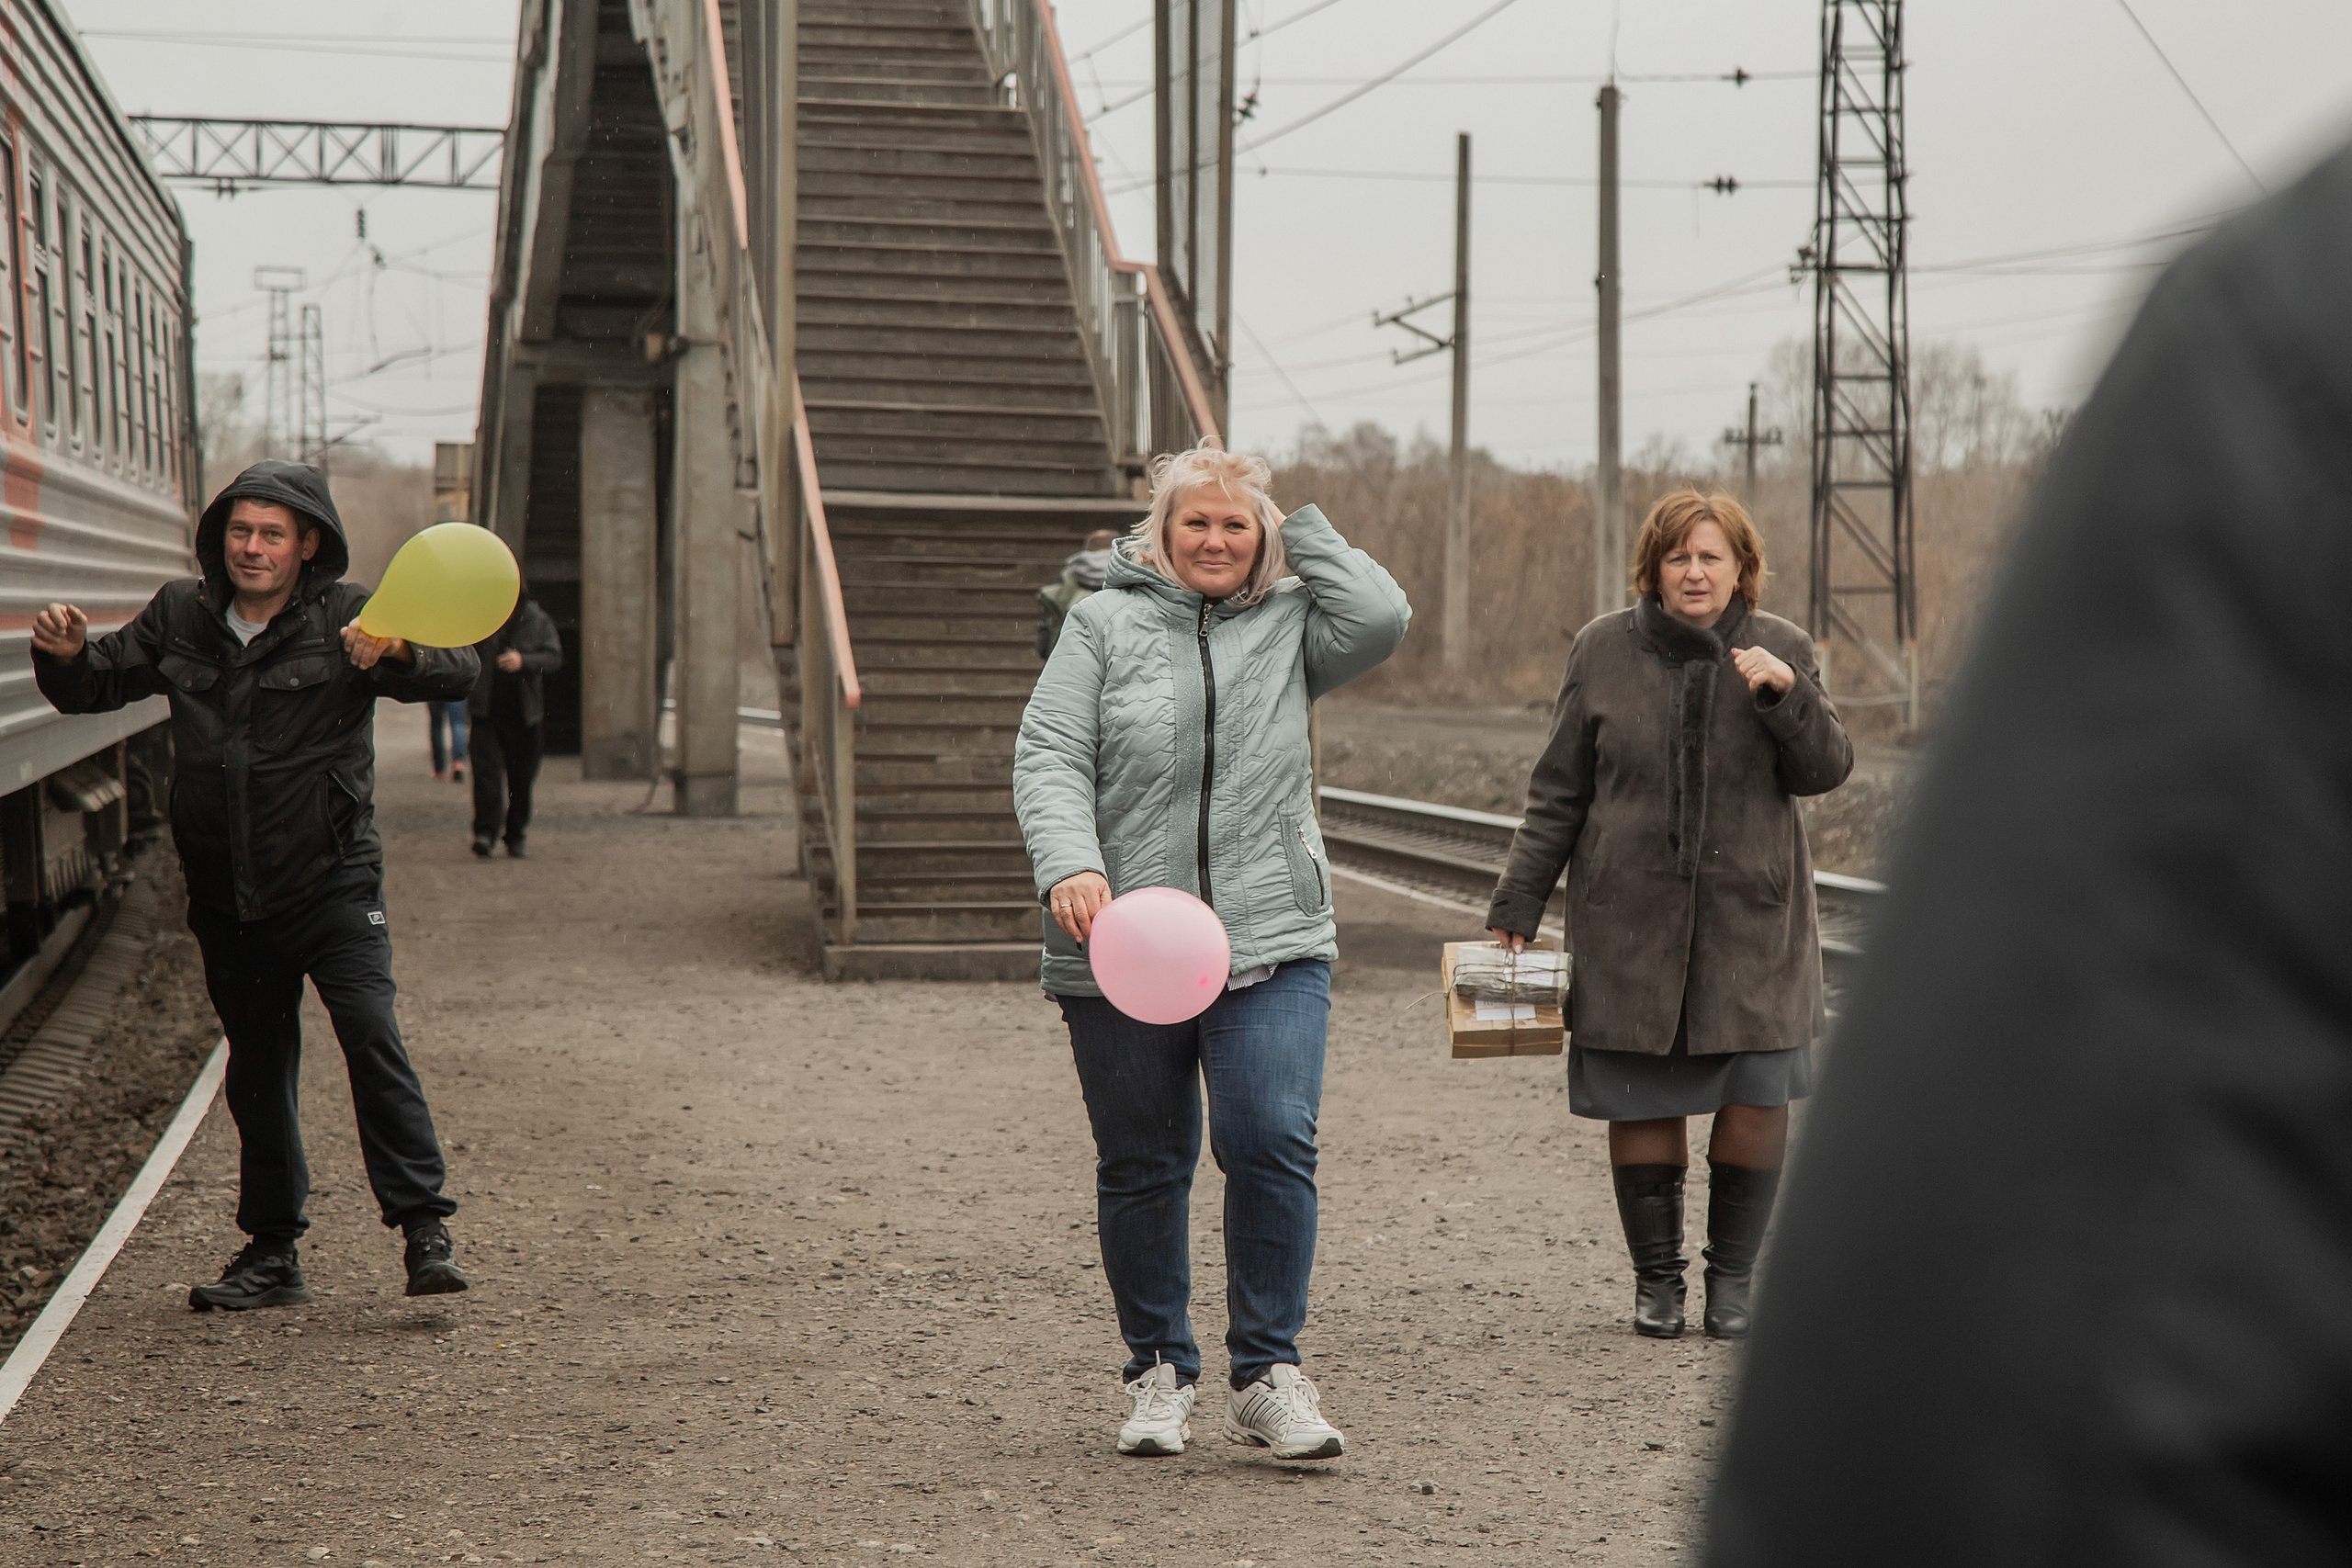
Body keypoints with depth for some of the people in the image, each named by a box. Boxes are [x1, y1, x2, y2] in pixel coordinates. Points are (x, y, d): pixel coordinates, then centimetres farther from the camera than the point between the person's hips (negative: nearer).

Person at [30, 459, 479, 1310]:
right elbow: (95, 686, 16)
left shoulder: (346, 615, -6)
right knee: (257, 1071, 12)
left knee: (371, 1034, -20)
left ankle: (425, 1226, -15)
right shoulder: (179, 616, 5)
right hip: (227, 895, 4)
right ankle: (272, 1253, 23)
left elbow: (456, 668, -16)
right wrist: (66, 655, -7)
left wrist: (396, 654, -38)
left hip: (332, 879, -4)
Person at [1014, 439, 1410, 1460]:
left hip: (1272, 944, 0)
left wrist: (1296, 522, 4)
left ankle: (1267, 1376, -1)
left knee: (1273, 1144, -13)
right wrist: (1069, 867, -19)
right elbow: (1047, 757, -1)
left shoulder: (1290, 625, 12)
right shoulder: (1104, 623, 7)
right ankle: (1159, 1374, 21)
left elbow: (1382, 618, -7)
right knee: (1142, 1167, 7)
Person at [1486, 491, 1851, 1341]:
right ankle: (1656, 1278, 16)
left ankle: (1732, 1276, 12)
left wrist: (1786, 694, -18)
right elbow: (1558, 793, 6)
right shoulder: (1604, 651, 2)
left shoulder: (1782, 650, 5)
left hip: (1751, 917, 1)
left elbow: (1825, 769, -1)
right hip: (1631, 915, 0)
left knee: (1756, 1094, -4)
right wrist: (1516, 906, 4)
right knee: (1642, 1099, 0)